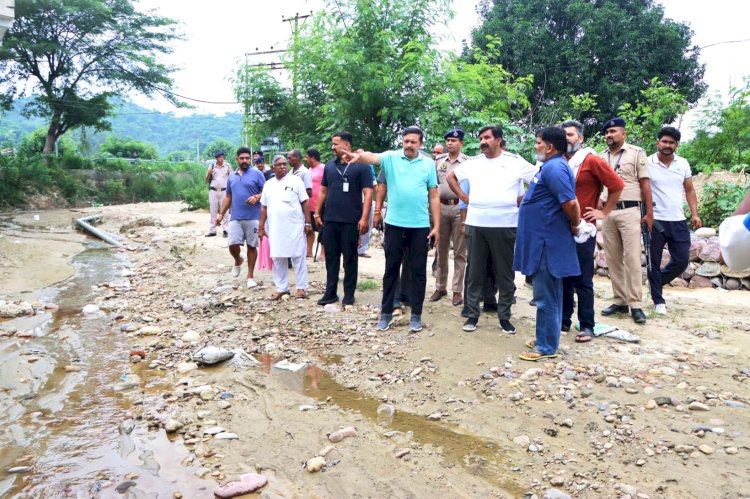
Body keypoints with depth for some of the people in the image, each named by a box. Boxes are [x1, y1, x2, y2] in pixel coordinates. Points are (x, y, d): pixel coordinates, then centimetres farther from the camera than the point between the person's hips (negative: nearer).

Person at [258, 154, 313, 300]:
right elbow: (263, 207, 14)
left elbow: (305, 202, -2)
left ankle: (301, 287, 8)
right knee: (277, 258, 8)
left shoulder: (295, 180, 0)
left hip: (295, 226, -4)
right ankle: (281, 288, 19)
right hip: (275, 228, 4)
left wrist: (308, 222, -8)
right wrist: (261, 227, 10)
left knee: (298, 257, 0)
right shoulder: (268, 184, 12)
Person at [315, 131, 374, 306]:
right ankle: (330, 292, 18)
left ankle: (349, 294, 14)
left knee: (350, 258, 5)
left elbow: (367, 193, -8)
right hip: (330, 220, 5)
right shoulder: (329, 165, 11)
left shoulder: (361, 166, -4)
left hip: (351, 221, -5)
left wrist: (364, 218, -15)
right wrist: (318, 213, 12)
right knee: (331, 257, 9)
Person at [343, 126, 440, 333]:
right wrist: (359, 156, -42)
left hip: (420, 225, 0)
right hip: (394, 223, 0)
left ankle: (416, 314, 18)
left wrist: (436, 226, 2)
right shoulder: (391, 157, 2)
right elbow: (372, 157, -19)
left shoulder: (428, 163, 4)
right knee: (391, 269, 9)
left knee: (418, 270, 7)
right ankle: (386, 312, 20)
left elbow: (434, 196, 5)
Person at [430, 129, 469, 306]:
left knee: (459, 252, 2)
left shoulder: (468, 162, -1)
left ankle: (457, 290, 8)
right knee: (441, 250, 11)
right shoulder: (438, 160, 9)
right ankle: (440, 287, 21)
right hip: (441, 207, 4)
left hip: (459, 208, -4)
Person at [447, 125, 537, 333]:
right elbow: (451, 176, 22)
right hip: (475, 224, 3)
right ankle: (472, 314, 17)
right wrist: (462, 196, 11)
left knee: (505, 273, 5)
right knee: (475, 272, 7)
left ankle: (504, 316, 17)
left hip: (505, 225, -2)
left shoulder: (515, 161, 1)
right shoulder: (473, 162, 10)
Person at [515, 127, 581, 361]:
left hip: (548, 243, -10)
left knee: (546, 296, -2)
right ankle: (546, 339, 28)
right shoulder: (551, 166, 15)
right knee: (549, 295, 17)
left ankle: (546, 347, 7)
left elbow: (570, 202, -26)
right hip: (546, 240, 10)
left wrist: (575, 225, -11)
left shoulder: (554, 168, -18)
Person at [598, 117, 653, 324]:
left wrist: (649, 213, -5)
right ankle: (620, 301, 14)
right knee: (613, 259, 6)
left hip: (629, 211, -4)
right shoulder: (601, 157, 13)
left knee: (632, 258, -7)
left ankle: (635, 304, -3)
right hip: (607, 212, 4)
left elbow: (645, 184, 0)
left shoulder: (636, 153, 2)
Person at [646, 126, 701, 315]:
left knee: (682, 260, 5)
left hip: (678, 221, 4)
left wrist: (695, 214, 2)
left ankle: (656, 282, 29)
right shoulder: (647, 163, -4)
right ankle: (658, 301, 11)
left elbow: (689, 190, 12)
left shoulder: (683, 164, 8)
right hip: (655, 221, -4)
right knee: (654, 262, 1)